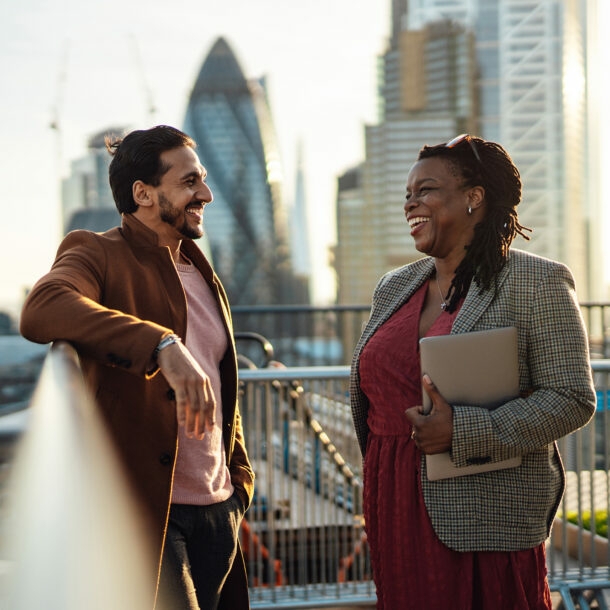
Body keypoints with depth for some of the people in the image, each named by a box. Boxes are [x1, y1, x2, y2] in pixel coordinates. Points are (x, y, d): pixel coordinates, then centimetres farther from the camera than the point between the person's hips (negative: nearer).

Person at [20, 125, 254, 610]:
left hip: (217, 512, 7)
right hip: (144, 512, -7)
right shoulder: (99, 254, -7)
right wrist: (162, 344, -40)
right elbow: (42, 310, -30)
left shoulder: (201, 272, 18)